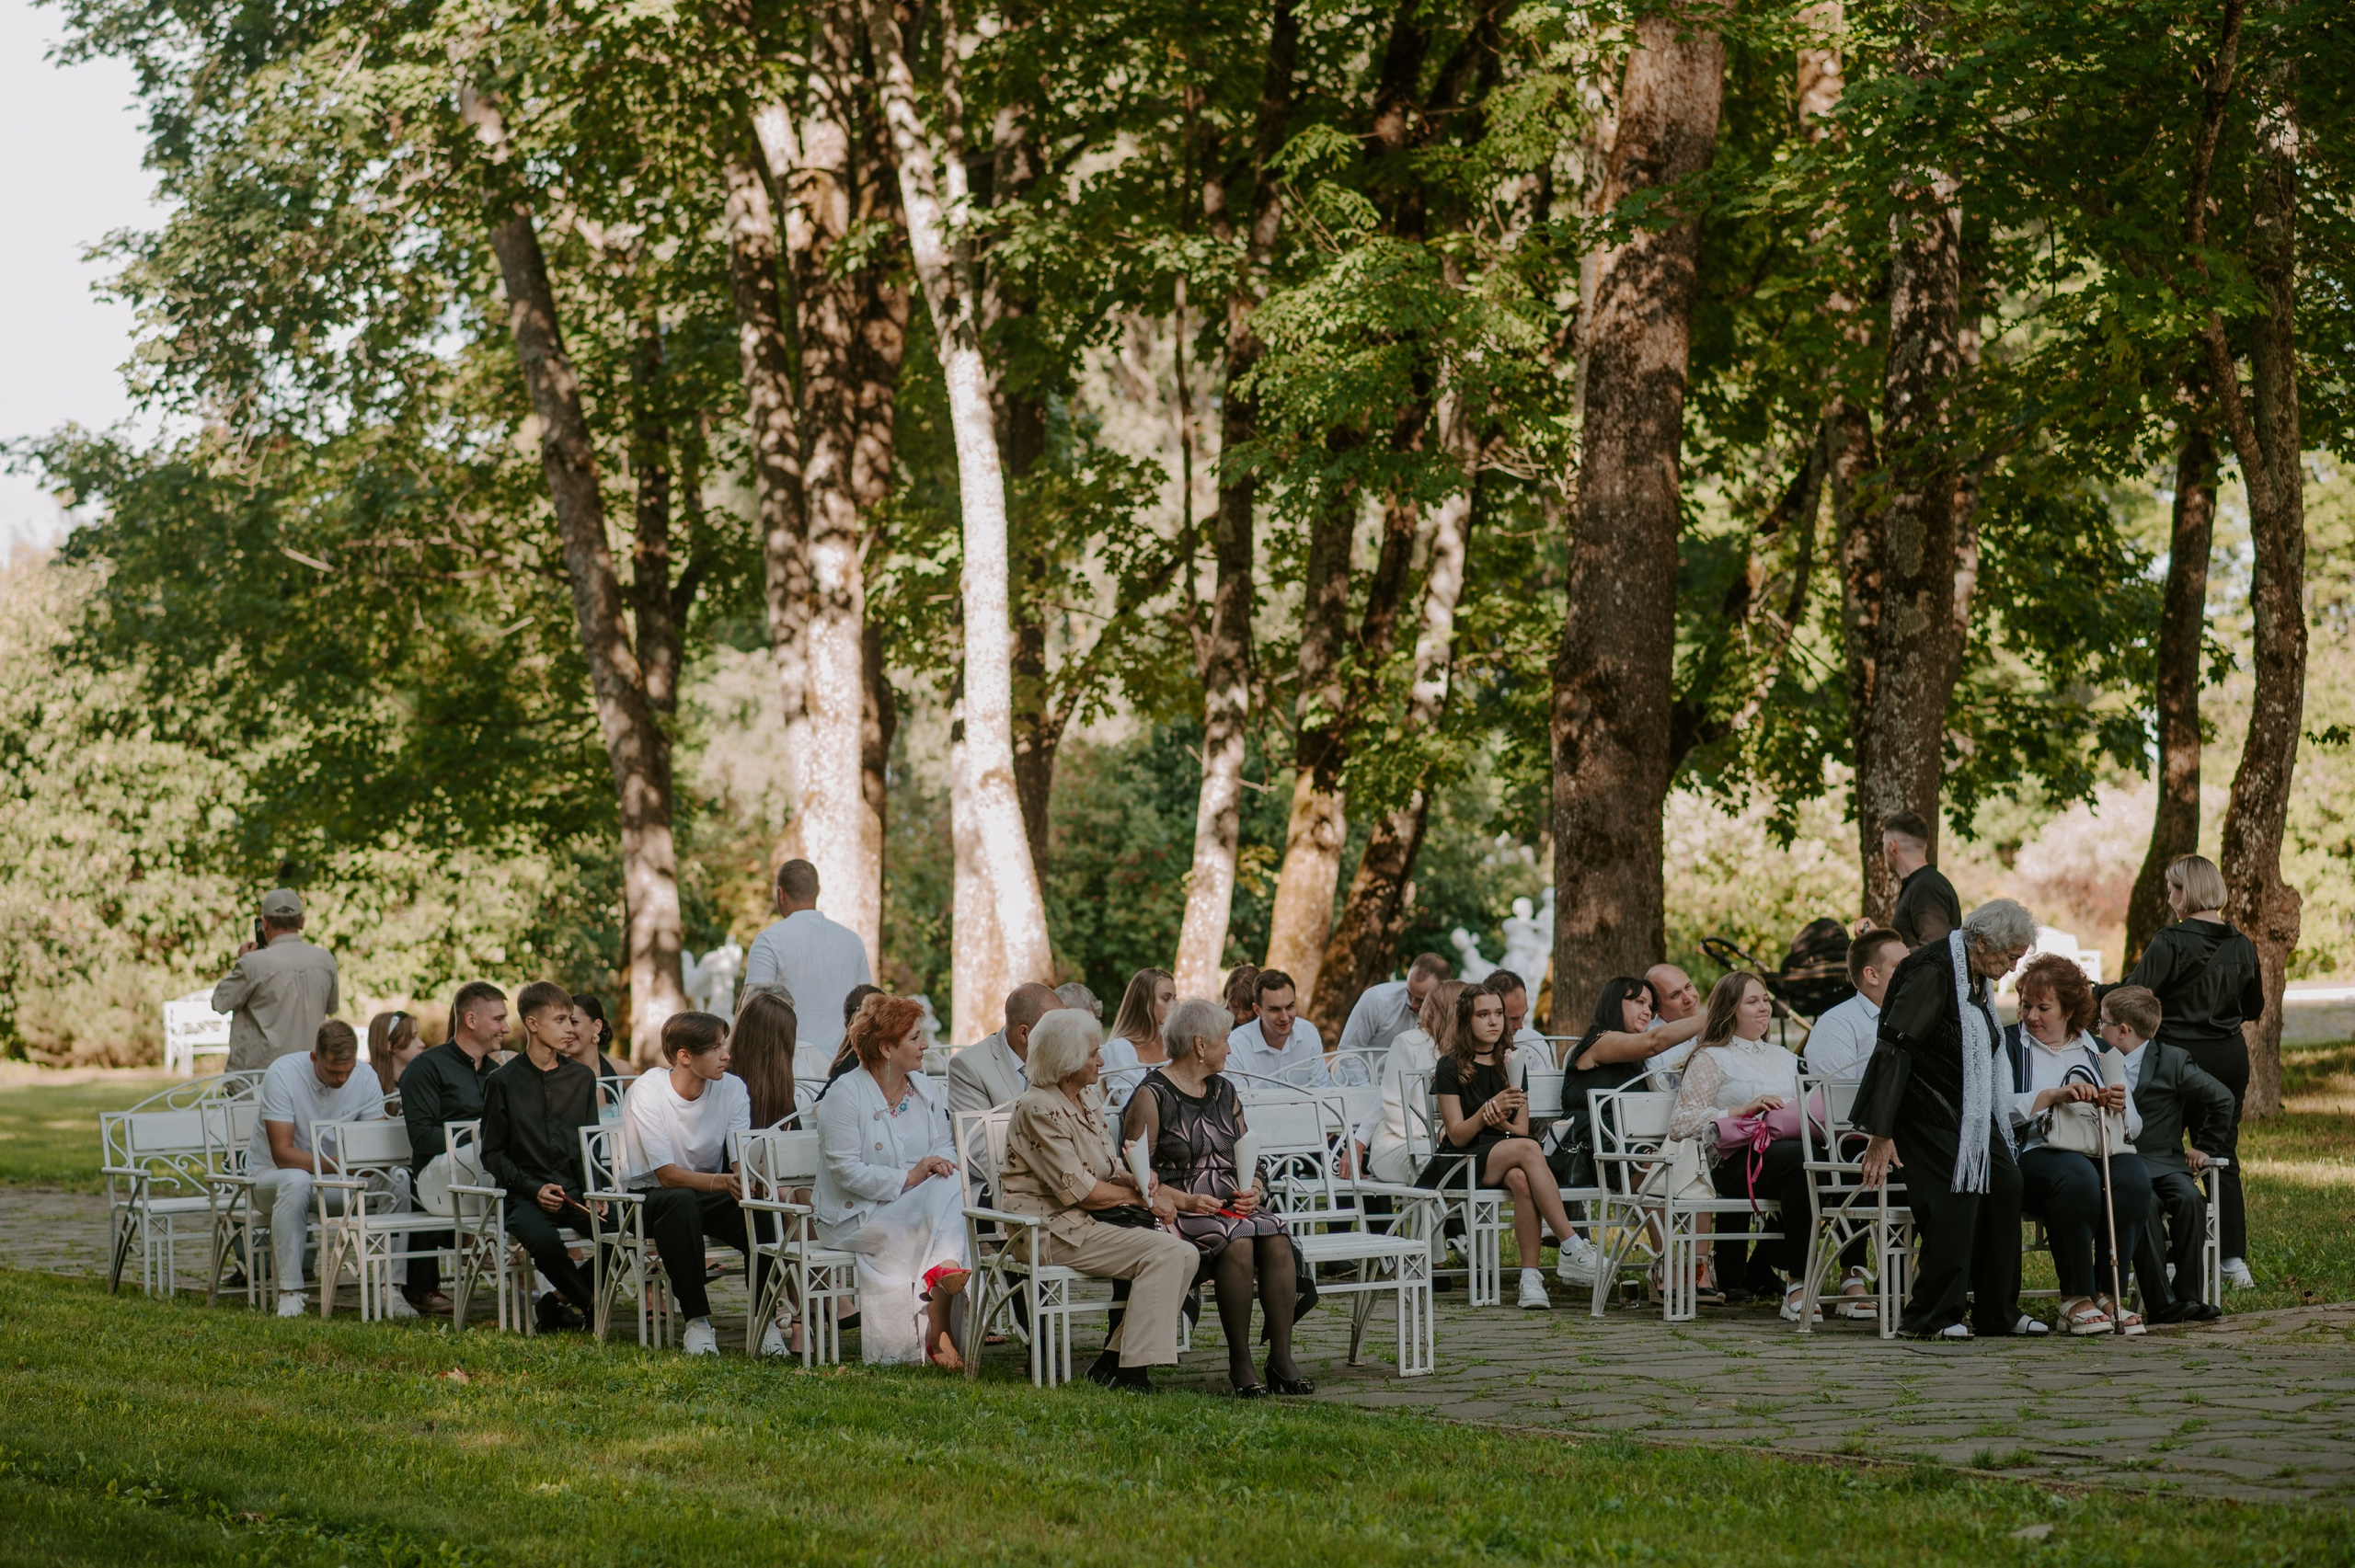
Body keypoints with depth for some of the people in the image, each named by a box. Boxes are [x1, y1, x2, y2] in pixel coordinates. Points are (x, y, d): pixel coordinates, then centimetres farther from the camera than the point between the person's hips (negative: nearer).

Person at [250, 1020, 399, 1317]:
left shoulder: (365, 1078, -9)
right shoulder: (282, 1074, -22)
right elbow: (283, 1154, -26)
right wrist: (335, 1163, -39)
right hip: (271, 1174, -4)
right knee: (296, 1182, -40)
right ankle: (290, 1292, -35)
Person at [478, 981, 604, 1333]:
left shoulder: (582, 1077, 13)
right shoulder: (503, 1081, 3)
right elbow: (493, 1154, 3)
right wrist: (535, 1189, -12)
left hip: (575, 1190, 3)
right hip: (526, 1195, -3)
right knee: (543, 1239, -36)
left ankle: (561, 1301, -4)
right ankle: (590, 1303, -9)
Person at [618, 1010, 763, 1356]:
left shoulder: (732, 1088, -6)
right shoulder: (647, 1093, -19)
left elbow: (742, 1163, -11)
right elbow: (667, 1174, -25)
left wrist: (746, 1183, -37)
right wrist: (720, 1182, -43)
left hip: (708, 1194, 4)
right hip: (648, 1196, -3)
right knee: (682, 1201, -38)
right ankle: (697, 1321, -31)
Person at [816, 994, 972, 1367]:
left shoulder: (923, 1089, 13)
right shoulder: (846, 1095, -8)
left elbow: (945, 1147, 9)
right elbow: (846, 1171, -16)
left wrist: (941, 1163, -17)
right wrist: (909, 1178, -20)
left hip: (920, 1206, 5)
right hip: (858, 1217, -5)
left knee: (951, 1185, -28)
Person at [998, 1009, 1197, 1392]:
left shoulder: (1088, 1096, 15)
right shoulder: (1039, 1108, -13)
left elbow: (1110, 1171, 16)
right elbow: (1078, 1190, -17)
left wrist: (1136, 1179, -7)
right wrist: (1142, 1198, -9)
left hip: (1091, 1219, 9)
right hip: (1052, 1230, -9)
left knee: (1185, 1253, -13)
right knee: (1166, 1252, -25)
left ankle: (1114, 1360, -8)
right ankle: (1132, 1370, -23)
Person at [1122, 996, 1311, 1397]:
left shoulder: (1224, 1092, 21)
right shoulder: (1152, 1097, -1)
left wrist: (1253, 1190, -1)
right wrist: (1185, 1201, -19)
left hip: (1235, 1208, 6)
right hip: (1179, 1211, -6)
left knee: (1276, 1240, -25)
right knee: (1237, 1242, -34)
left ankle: (1282, 1359, -27)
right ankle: (1240, 1363, -26)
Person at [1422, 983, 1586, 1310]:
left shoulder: (1512, 1065, 16)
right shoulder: (1450, 1068, 1)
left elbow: (1521, 1129, 11)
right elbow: (1457, 1135, -5)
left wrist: (1498, 1122, -11)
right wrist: (1489, 1109, -21)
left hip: (1506, 1159, 4)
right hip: (1461, 1163, -4)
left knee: (1521, 1179, -37)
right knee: (1528, 1149, -35)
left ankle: (1531, 1277, -42)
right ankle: (1572, 1248, -40)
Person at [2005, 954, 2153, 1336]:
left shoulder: (2098, 1051, 23)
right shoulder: (2009, 1045, 12)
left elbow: (2135, 1126, 19)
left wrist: (2120, 1106, -4)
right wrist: (2051, 1096, -17)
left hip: (2100, 1151, 4)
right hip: (2035, 1155, -4)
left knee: (2134, 1176, -31)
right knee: (2077, 1176, -38)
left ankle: (2108, 1292, -21)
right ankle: (2075, 1297, -26)